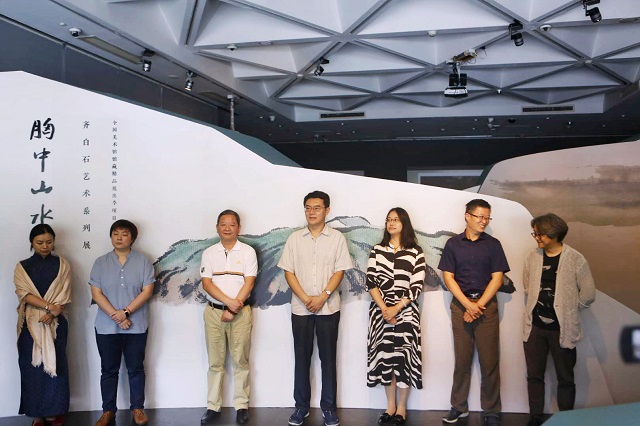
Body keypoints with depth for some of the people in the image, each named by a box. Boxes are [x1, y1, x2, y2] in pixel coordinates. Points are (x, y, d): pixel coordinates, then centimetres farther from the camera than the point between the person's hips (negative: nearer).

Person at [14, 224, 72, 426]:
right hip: (30, 323, 0)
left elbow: (64, 295, 0)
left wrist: (52, 313, -17)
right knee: (33, 365, 1)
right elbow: (24, 294, -6)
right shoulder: (22, 267, 5)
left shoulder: (62, 265, 6)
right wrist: (49, 306, -18)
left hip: (55, 322, 0)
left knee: (55, 363, 0)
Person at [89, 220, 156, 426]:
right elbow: (96, 294, -3)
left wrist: (126, 312, -15)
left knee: (136, 368, 7)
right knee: (109, 370, 9)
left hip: (136, 326, -1)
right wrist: (115, 315, -13)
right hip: (106, 326, 1)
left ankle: (137, 408, 19)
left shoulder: (143, 261, 0)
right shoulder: (100, 262, 4)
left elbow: (147, 291, -6)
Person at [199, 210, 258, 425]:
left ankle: (241, 405, 13)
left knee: (240, 360, 4)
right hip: (214, 311, 2)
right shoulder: (209, 253, 5)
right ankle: (213, 407, 15)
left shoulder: (248, 252, 0)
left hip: (240, 312, -2)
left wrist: (233, 309, -13)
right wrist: (228, 301, -16)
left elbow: (248, 283, -7)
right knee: (215, 362, 7)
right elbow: (206, 283, -3)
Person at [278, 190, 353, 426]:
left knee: (328, 358, 5)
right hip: (300, 308, 2)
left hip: (328, 308, -1)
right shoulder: (294, 238, 4)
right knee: (302, 357, 8)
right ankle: (301, 406, 19)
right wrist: (305, 298, -10)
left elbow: (339, 271, -3)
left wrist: (322, 297, -14)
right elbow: (288, 272, 1)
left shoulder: (337, 238, 0)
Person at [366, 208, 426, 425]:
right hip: (380, 310, 2)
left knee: (403, 356, -4)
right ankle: (390, 405, 16)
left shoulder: (415, 252, 1)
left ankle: (401, 407, 9)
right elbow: (370, 281, 1)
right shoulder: (377, 250, 8)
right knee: (383, 355, 4)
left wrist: (396, 308, -13)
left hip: (405, 311, -2)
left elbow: (417, 286, -4)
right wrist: (383, 308, -10)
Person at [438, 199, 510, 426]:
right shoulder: (453, 243, 5)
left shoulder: (493, 244, 4)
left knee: (489, 361, 1)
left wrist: (478, 306, -10)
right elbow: (448, 277, 1)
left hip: (486, 304, 0)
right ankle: (459, 406, 19)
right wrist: (467, 304, -10)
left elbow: (497, 278, -1)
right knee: (462, 359, 7)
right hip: (460, 304, 1)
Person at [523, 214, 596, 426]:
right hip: (534, 327, 3)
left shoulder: (575, 259, -10)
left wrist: (567, 310, 2)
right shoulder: (532, 257, 0)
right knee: (534, 376, 11)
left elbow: (588, 293, -5)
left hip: (562, 329, -3)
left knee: (565, 379, 9)